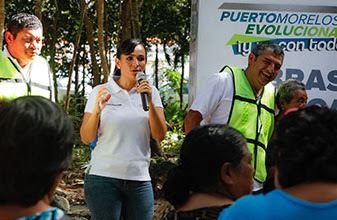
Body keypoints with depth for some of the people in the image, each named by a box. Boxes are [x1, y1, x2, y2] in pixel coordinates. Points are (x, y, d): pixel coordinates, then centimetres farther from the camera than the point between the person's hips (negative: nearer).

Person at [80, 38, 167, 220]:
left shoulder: (151, 92, 9)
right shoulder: (101, 92, 2)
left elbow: (159, 136, 1)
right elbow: (86, 138, -1)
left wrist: (150, 101, -11)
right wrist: (97, 110, -18)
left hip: (139, 179, 2)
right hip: (104, 177, -2)